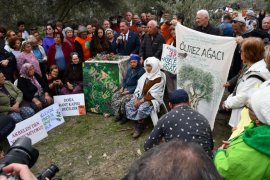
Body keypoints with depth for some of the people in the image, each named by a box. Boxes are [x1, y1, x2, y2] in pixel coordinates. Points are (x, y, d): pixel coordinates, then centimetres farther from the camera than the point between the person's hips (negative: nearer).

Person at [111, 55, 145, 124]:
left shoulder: (141, 71, -13)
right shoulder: (129, 69, 10)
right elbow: (125, 80, 16)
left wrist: (128, 91, -20)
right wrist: (122, 87, -3)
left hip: (134, 90, -7)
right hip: (126, 88, 8)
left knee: (124, 100, -27)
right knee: (114, 97, -9)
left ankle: (125, 116, -2)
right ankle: (118, 115, 4)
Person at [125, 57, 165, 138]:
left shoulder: (159, 78, -14)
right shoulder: (145, 75, 9)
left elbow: (153, 94, -18)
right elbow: (139, 88, 9)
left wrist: (141, 101, -18)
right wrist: (136, 98, -6)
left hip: (153, 99, -7)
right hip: (142, 97, 8)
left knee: (142, 109, -32)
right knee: (128, 105, -11)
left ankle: (139, 126, -8)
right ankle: (137, 124, -6)